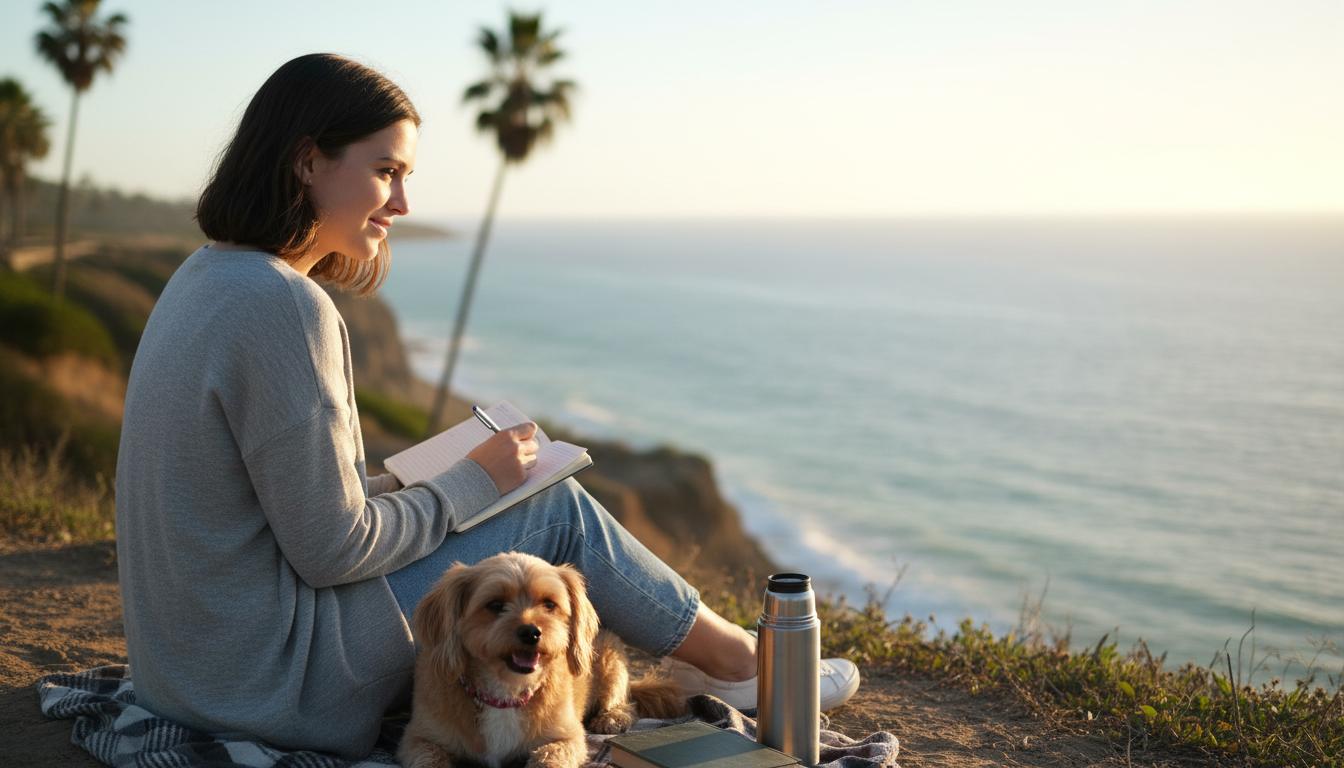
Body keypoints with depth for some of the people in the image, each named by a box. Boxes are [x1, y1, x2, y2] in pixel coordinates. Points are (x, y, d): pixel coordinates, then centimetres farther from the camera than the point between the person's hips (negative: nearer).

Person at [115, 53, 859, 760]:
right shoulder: (282, 306, -24)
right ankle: (737, 662, 21)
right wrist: (474, 481, -7)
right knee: (557, 510, 0)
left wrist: (412, 481, 7)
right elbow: (332, 549, -21)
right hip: (274, 680, -9)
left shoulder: (206, 277, 6)